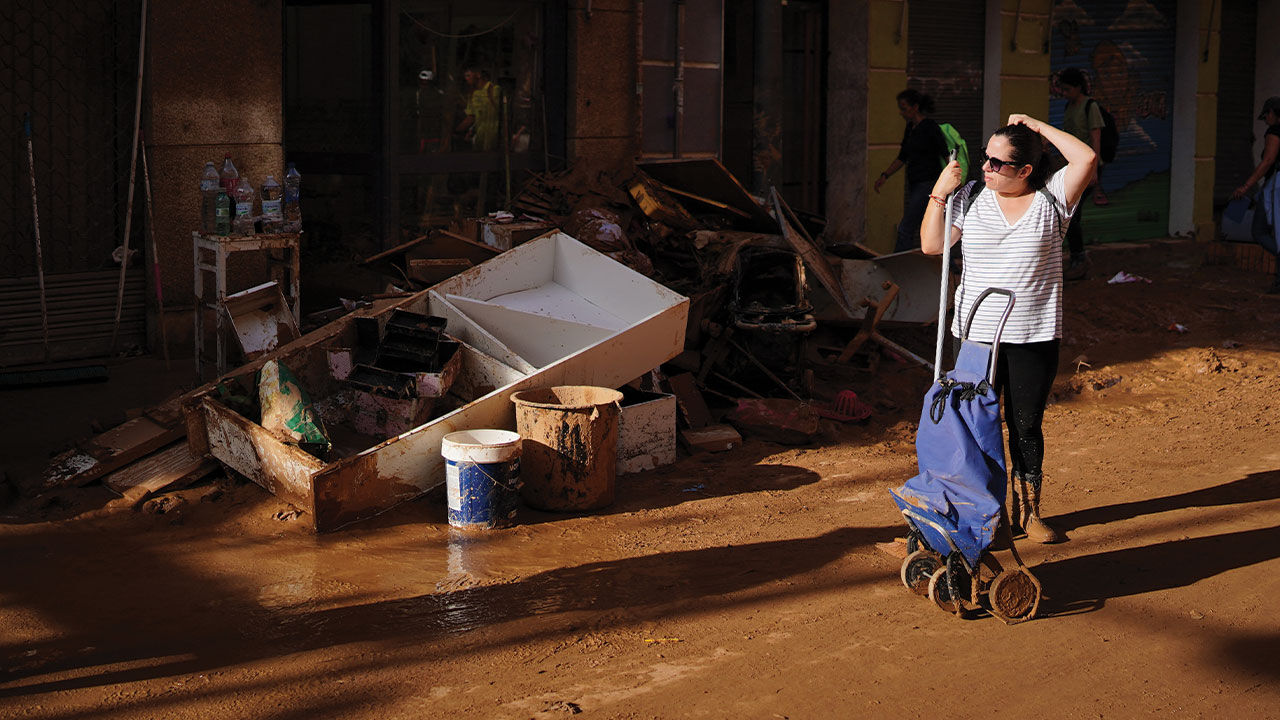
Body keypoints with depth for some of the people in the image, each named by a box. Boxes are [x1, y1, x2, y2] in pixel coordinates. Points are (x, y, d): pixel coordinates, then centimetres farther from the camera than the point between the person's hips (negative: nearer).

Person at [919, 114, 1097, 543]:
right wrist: (940, 193, -8)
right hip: (977, 334, 1)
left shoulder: (1051, 199, -1)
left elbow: (1087, 159, -15)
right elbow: (931, 245, 0)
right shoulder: (971, 198, 3)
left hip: (1034, 337, -1)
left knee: (1027, 426, 9)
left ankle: (1028, 511, 22)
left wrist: (1038, 127, -8)